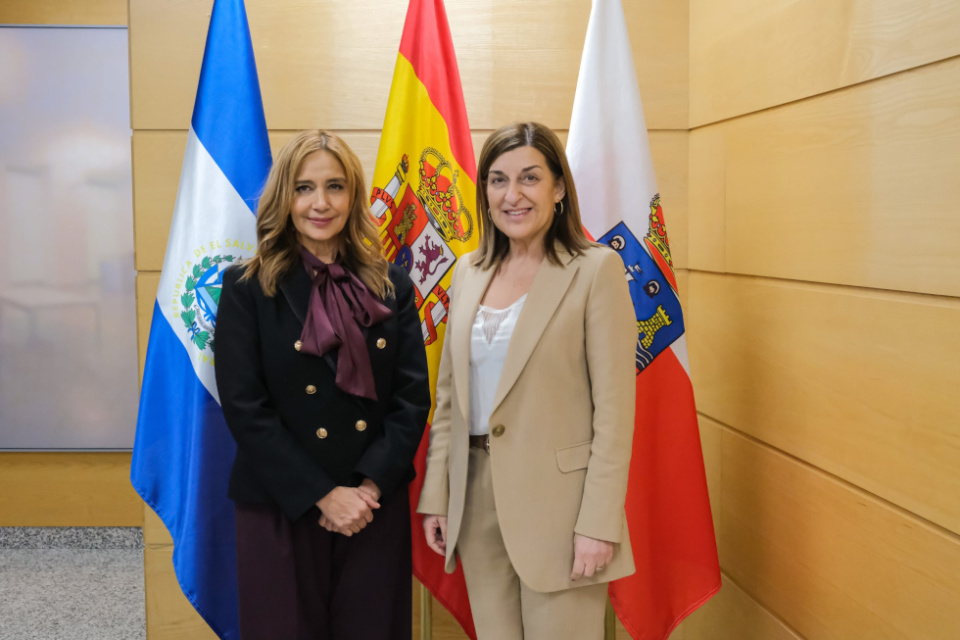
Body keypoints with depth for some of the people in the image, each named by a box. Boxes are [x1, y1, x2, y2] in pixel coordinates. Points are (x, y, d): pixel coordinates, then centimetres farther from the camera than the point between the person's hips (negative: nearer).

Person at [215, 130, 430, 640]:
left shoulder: (390, 285, 5)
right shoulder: (247, 288, -2)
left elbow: (412, 397, 1)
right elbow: (245, 408, -8)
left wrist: (369, 488, -11)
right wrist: (323, 496, -12)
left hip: (377, 506, 2)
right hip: (281, 510, -2)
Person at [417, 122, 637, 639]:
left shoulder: (596, 270, -8)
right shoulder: (468, 272, 9)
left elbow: (614, 408, -11)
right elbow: (448, 397, 12)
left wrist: (599, 523, -14)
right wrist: (435, 495, 8)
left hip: (557, 502, -5)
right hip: (476, 499, 5)